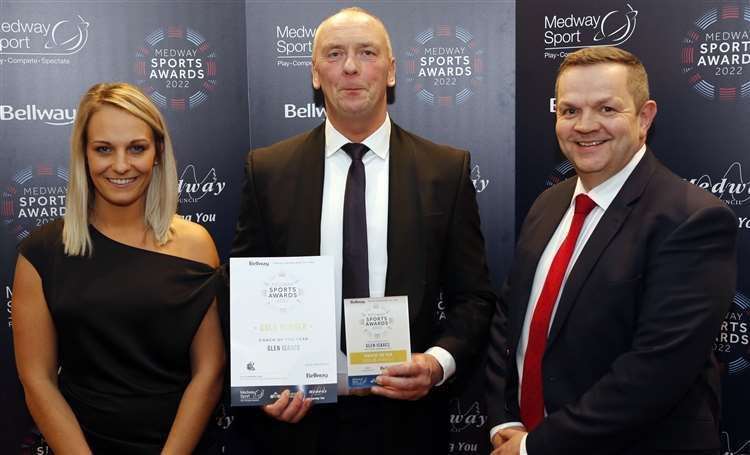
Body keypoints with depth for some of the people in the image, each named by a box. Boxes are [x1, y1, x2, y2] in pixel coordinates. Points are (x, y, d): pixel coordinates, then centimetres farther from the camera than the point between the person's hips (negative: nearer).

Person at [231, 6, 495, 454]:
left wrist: (440, 360, -16)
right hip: (299, 417, 0)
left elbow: (473, 296, 1)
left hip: (406, 417, 0)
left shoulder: (447, 169, -3)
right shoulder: (268, 169, -1)